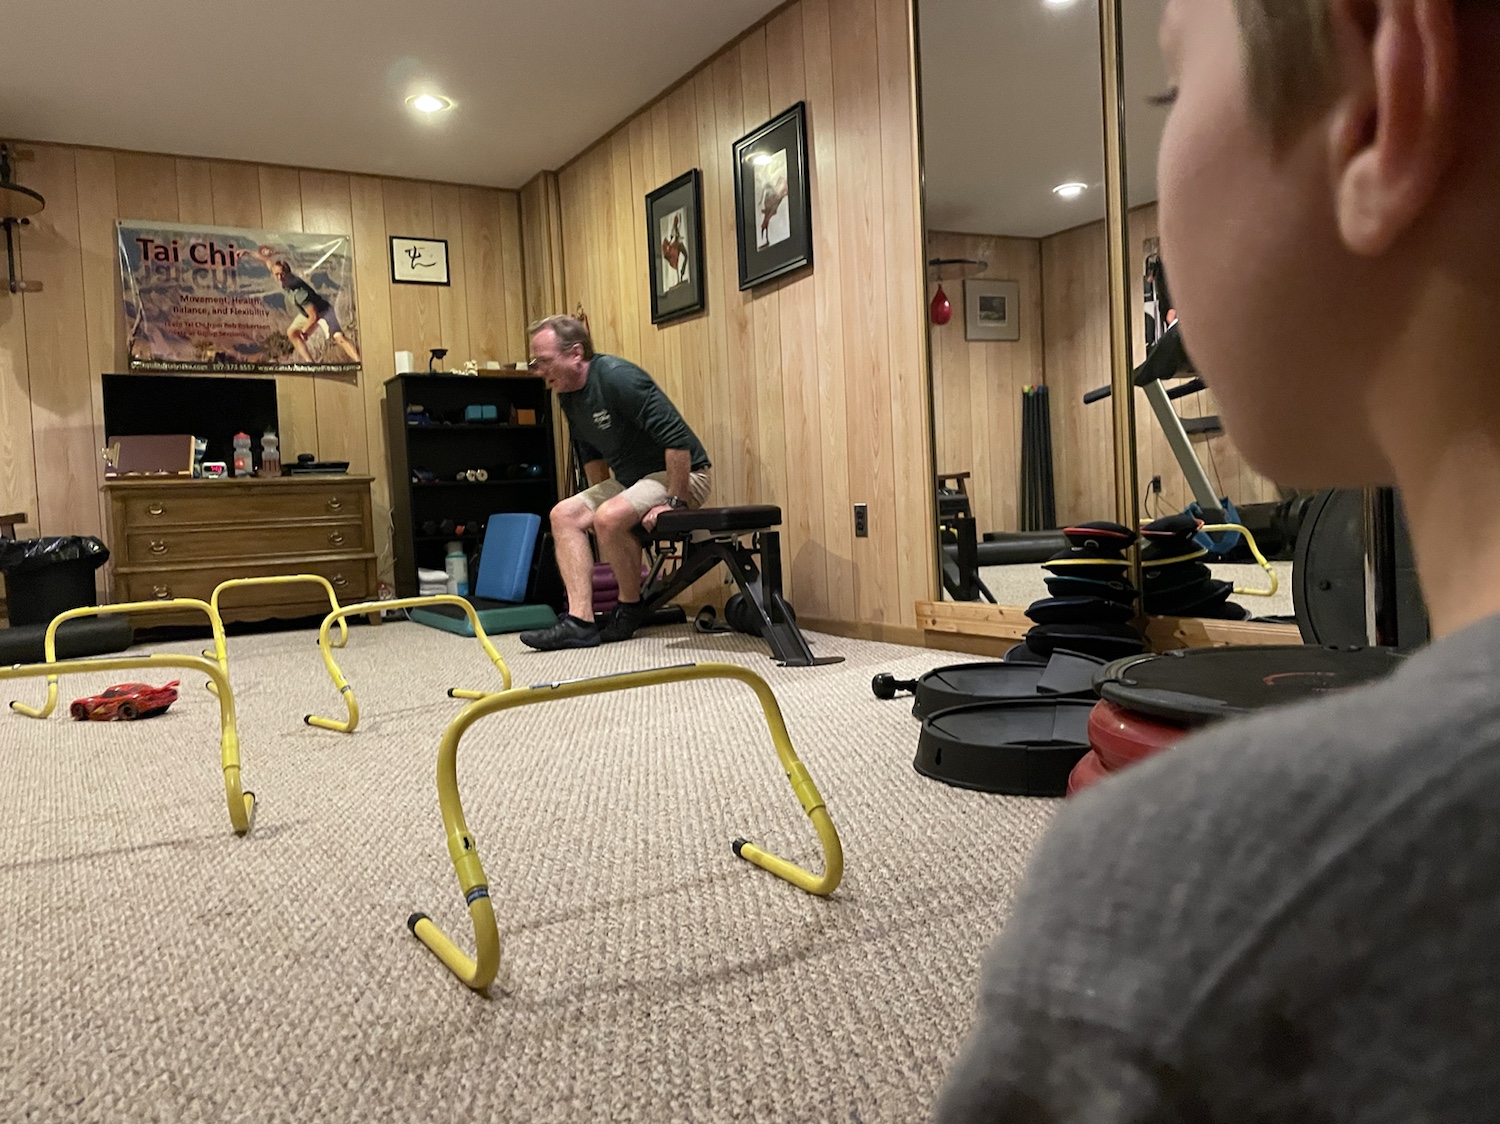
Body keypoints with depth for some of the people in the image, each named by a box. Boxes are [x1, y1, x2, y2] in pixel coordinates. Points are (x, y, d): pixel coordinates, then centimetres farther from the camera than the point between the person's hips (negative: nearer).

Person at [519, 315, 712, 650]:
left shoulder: (617, 377, -23)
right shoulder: (568, 395, 4)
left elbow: (677, 438, -28)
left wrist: (673, 502, -26)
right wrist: (600, 499, 14)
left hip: (683, 475, -10)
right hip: (631, 479, 10)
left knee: (609, 518, -30)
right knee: (564, 515, -3)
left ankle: (630, 610, -7)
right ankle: (580, 621, -12)